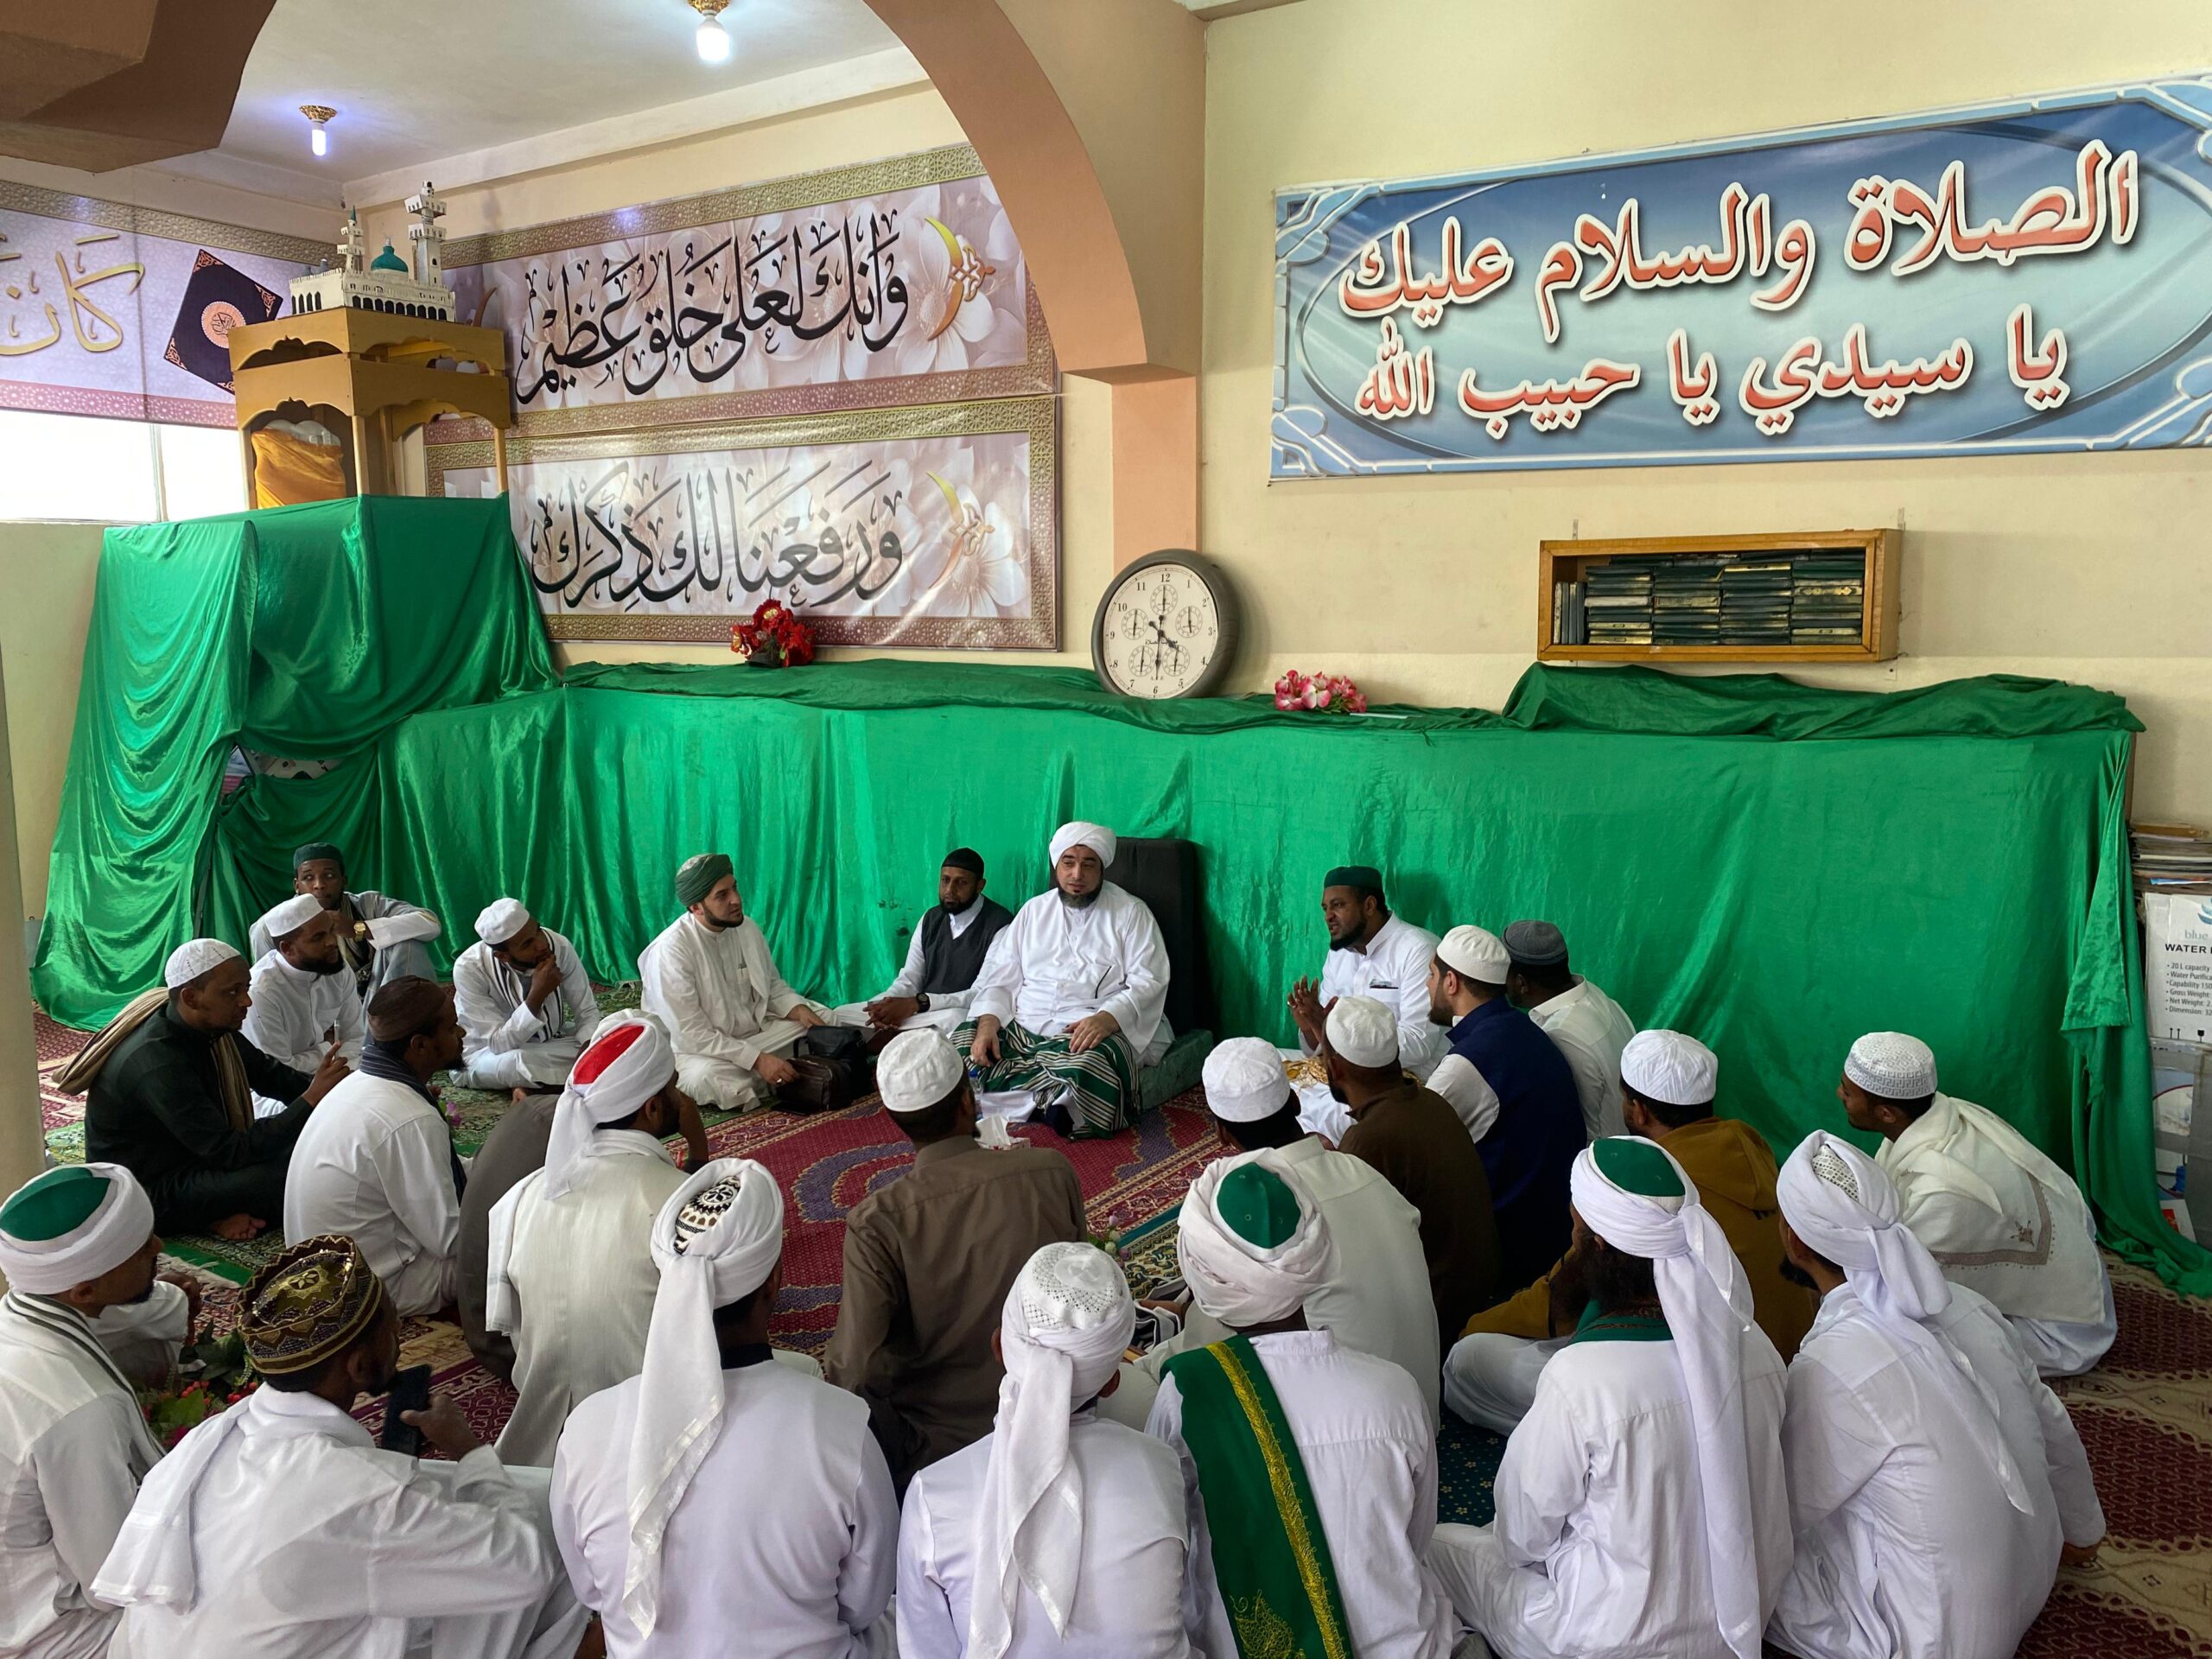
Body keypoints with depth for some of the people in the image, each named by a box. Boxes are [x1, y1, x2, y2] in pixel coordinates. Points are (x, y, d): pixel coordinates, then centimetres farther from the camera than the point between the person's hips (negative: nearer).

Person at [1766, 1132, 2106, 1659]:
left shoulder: (1830, 1367, -29)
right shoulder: (1965, 1305, -9)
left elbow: (1787, 1516, -14)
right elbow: (2055, 1430, 8)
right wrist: (2082, 1532, 27)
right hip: (2028, 1589, 7)